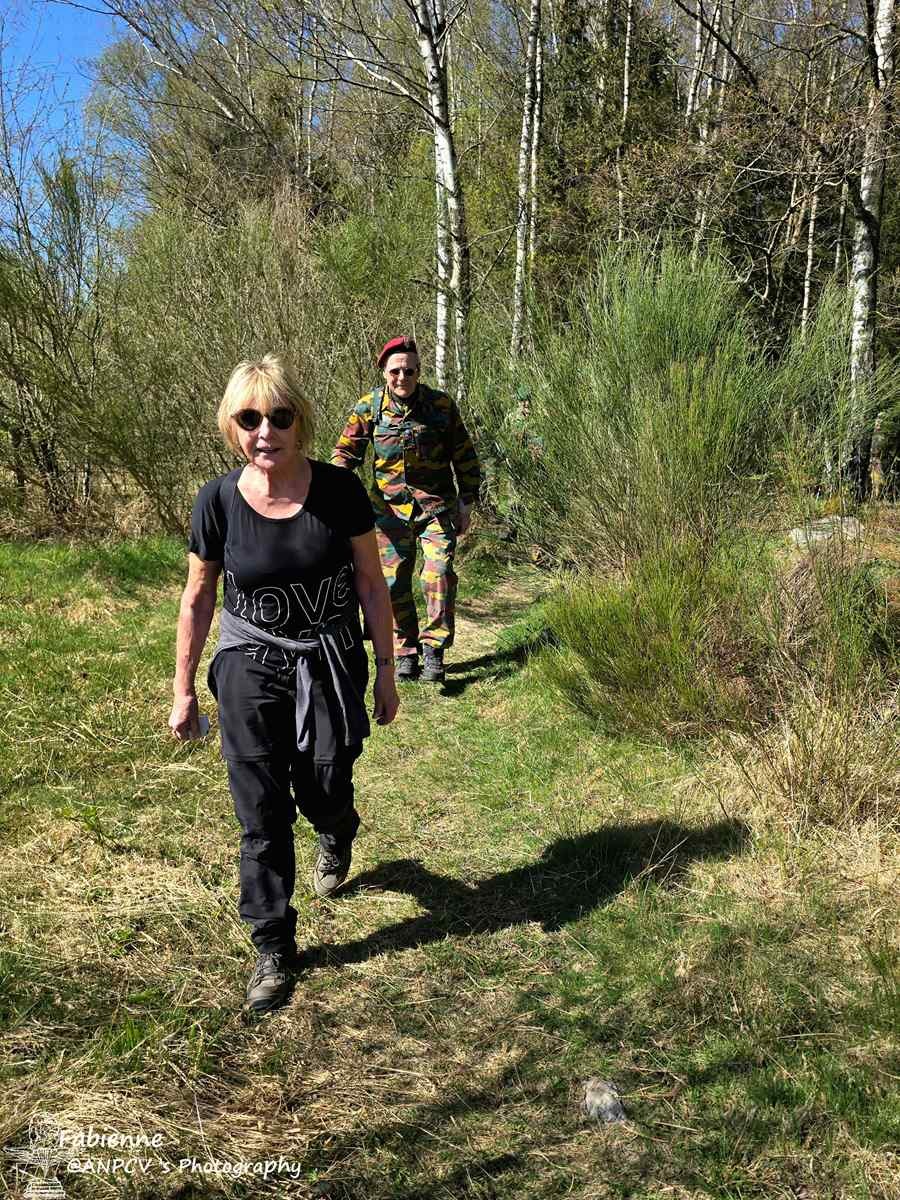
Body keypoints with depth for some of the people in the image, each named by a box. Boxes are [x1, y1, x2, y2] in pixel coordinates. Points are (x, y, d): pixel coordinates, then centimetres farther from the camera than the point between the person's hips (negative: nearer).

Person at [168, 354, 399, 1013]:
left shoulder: (339, 490, -13)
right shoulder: (218, 500, -10)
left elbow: (372, 585, -3)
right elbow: (198, 599, 1)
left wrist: (386, 674, 0)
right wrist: (183, 691, 6)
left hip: (330, 665, 0)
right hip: (251, 667, 1)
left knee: (324, 794, 6)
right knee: (261, 814, 1)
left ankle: (337, 837, 47)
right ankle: (274, 950, 20)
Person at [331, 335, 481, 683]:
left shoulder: (442, 405, -5)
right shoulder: (369, 407, -5)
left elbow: (464, 455, 5)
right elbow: (345, 452, 5)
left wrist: (467, 500, 4)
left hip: (437, 506, -1)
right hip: (391, 509, 1)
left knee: (439, 576, -12)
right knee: (394, 582, 5)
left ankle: (434, 649, 1)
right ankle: (405, 652, 21)